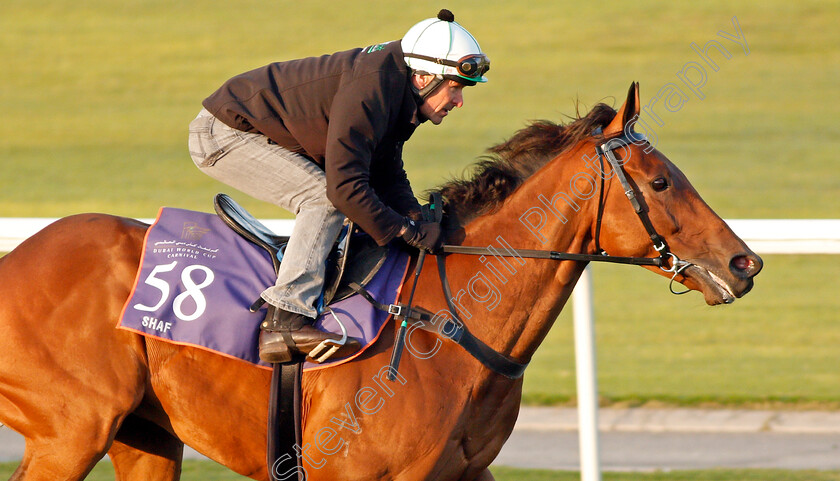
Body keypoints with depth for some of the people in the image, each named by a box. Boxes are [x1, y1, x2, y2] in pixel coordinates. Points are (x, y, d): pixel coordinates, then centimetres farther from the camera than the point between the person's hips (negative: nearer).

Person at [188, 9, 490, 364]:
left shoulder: (397, 91, 3)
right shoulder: (369, 88, -29)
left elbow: (387, 176, 9)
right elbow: (344, 186, -32)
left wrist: (419, 222, -8)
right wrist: (408, 232, -26)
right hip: (222, 135, -11)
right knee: (325, 198, -22)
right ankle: (285, 323, -30)